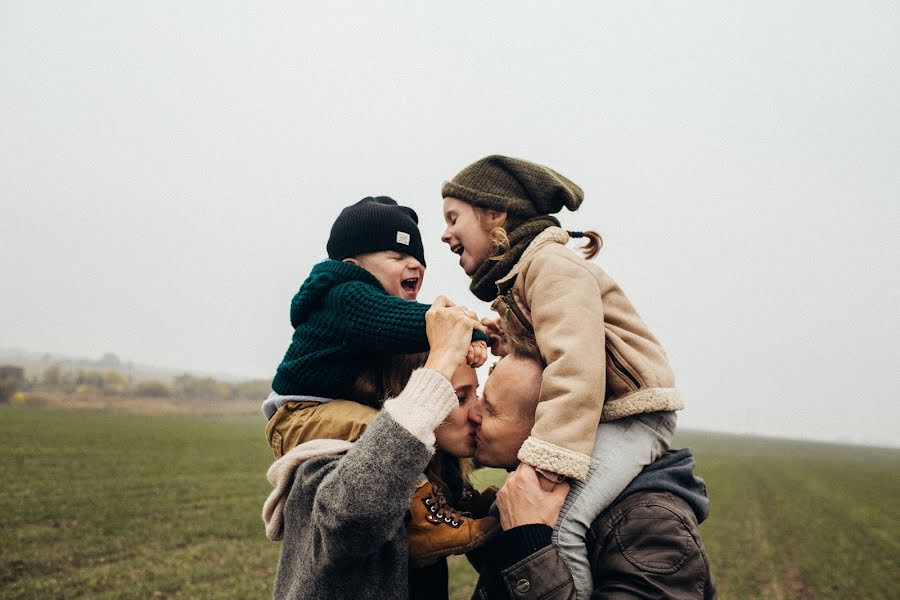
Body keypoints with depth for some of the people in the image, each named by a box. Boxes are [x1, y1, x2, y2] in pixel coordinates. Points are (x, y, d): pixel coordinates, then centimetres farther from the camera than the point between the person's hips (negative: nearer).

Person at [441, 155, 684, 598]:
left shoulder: (550, 264, -15)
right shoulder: (513, 280, 18)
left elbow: (577, 364, -28)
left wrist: (549, 454, -35)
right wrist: (507, 345, -5)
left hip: (632, 415, -10)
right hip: (597, 417, 10)